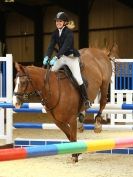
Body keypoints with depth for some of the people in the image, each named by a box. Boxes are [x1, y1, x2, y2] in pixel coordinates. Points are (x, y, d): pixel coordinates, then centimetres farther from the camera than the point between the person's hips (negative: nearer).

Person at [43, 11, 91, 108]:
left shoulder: (69, 32, -18)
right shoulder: (55, 33, 3)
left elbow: (65, 46, -29)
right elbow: (51, 46, -7)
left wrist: (56, 58, -40)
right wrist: (47, 57, -26)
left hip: (72, 57, -7)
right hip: (62, 57, 7)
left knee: (78, 78, -14)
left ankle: (86, 100, -6)